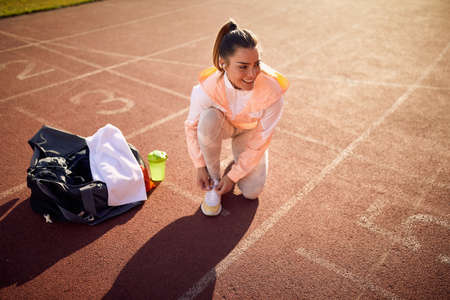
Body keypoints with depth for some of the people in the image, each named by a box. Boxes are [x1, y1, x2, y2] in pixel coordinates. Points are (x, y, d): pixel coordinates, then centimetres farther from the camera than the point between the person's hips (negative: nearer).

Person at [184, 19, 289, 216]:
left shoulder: (272, 93, -35)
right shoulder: (206, 88, -35)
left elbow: (260, 141, -22)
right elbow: (191, 126, -15)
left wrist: (232, 176, -17)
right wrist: (200, 166, -11)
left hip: (250, 131, 0)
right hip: (221, 125, 0)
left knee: (251, 192, -12)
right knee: (208, 119, -38)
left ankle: (235, 165, 23)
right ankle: (214, 180, -14)